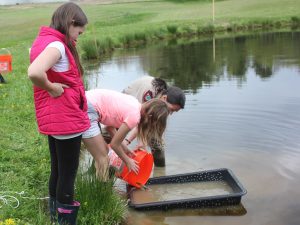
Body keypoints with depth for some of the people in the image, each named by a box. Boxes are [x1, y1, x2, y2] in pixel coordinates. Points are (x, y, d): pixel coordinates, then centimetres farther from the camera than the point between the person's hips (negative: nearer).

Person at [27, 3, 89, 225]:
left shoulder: (43, 40, 8)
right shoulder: (56, 45, -21)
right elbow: (34, 73, -38)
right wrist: (52, 88, -19)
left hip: (53, 119, 10)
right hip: (65, 120, -10)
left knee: (57, 171, 21)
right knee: (68, 173, 4)